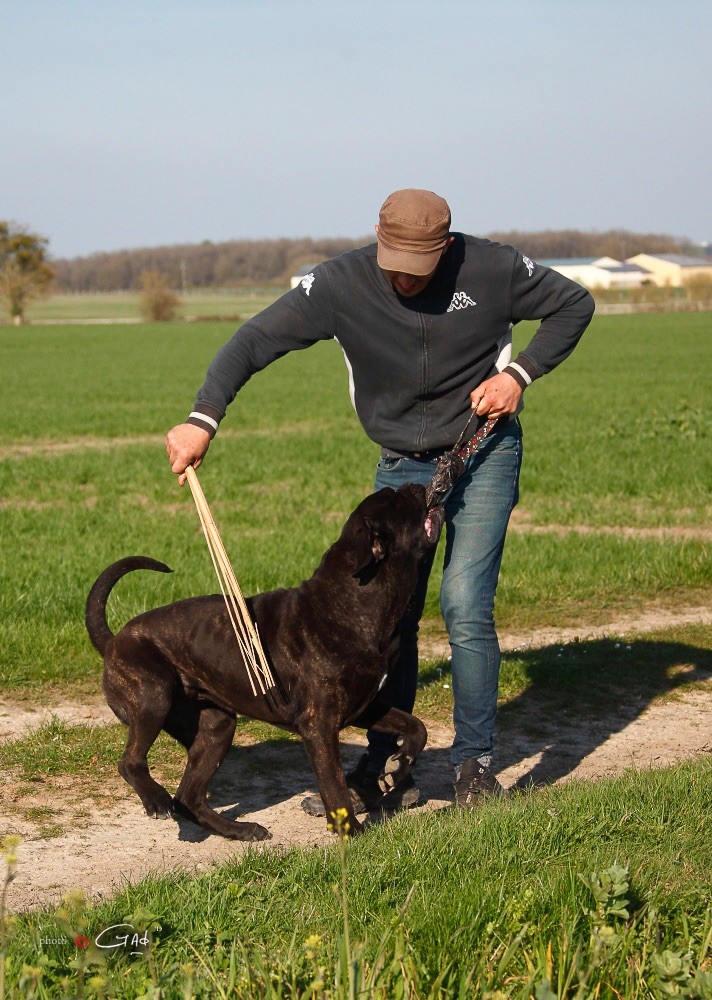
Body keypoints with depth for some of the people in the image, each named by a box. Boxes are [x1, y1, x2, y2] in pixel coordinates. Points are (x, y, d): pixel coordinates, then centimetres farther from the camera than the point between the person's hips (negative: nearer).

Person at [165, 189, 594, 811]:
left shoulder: (492, 268, -15)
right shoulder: (341, 284, -15)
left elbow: (574, 305, 0)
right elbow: (256, 340, -16)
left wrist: (520, 373, -12)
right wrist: (203, 420, -28)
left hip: (484, 456, -2)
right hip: (401, 467, 3)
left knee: (465, 604, -15)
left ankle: (476, 764, 0)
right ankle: (386, 773, 11)